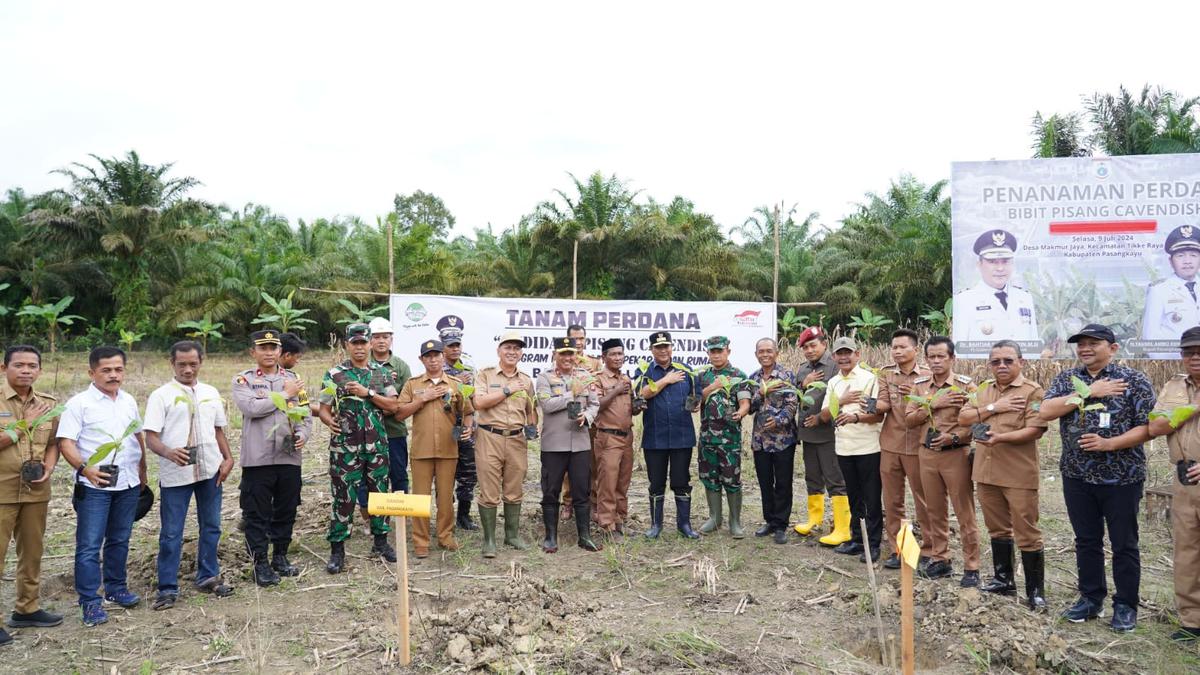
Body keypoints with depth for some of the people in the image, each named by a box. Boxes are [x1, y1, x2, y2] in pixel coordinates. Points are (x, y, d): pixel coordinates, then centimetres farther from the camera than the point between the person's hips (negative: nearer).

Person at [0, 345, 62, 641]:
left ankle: (27, 609, 27)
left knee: (32, 551, 14)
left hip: (36, 489, 5)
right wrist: (25, 424, -16)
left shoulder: (48, 403, 6)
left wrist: (48, 467, -7)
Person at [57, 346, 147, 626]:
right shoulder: (79, 403, -8)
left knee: (120, 540, 15)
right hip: (94, 486, -5)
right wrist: (85, 469, -28)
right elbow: (66, 442, -14)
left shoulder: (129, 401, 10)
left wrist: (142, 472, 20)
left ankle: (116, 588, 29)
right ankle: (90, 602, 5)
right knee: (89, 545, -2)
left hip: (128, 484, 5)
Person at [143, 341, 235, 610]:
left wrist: (228, 458, 3)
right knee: (171, 533, 2)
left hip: (210, 470, 4)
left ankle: (208, 577, 29)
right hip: (175, 474, -4)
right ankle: (168, 588, 13)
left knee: (211, 526, 14)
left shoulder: (211, 393, 10)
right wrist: (169, 452, -29)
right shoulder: (161, 395, -4)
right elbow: (151, 437, -10)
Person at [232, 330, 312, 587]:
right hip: (257, 459, -3)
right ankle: (260, 562, 15)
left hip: (289, 458, 4)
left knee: (286, 510, 13)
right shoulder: (243, 380, 0)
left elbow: (305, 413, 11)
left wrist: (303, 435, -8)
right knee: (257, 513, 3)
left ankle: (280, 556, 28)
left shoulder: (293, 379, 11)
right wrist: (285, 394, -11)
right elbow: (251, 408, -18)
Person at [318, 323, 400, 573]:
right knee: (343, 496, -1)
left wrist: (368, 393, -10)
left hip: (377, 444, 3)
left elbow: (392, 406, 1)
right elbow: (324, 409, 2)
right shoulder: (334, 374, 2)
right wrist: (330, 421, -20)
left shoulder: (383, 373, 8)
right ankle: (337, 550, 8)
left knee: (379, 493, 10)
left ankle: (381, 541, 24)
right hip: (345, 446, -2)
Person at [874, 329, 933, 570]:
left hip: (919, 446, -2)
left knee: (924, 500, 3)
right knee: (892, 500, 8)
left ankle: (928, 551, 15)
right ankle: (896, 549, 19)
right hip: (890, 444, 2)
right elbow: (883, 403, -5)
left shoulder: (927, 375, 0)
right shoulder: (885, 372, 6)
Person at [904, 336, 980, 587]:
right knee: (934, 511, 13)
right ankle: (940, 560, 25)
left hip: (956, 454, -4)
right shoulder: (919, 385, 7)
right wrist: (934, 405, -12)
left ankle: (971, 567, 10)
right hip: (927, 454, 4)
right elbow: (909, 420, 1)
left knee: (965, 513, 1)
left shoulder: (965, 385, -5)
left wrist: (954, 437, -21)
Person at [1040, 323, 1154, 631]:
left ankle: (1125, 605, 21)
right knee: (1086, 541, 13)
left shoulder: (1134, 380, -5)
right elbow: (1045, 412, -10)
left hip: (1121, 477, -3)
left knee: (1124, 544, 7)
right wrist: (1088, 392, -16)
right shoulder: (1066, 379, 5)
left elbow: (1148, 427, -9)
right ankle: (1091, 598, 26)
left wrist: (1109, 444, -22)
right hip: (1077, 476, 3)